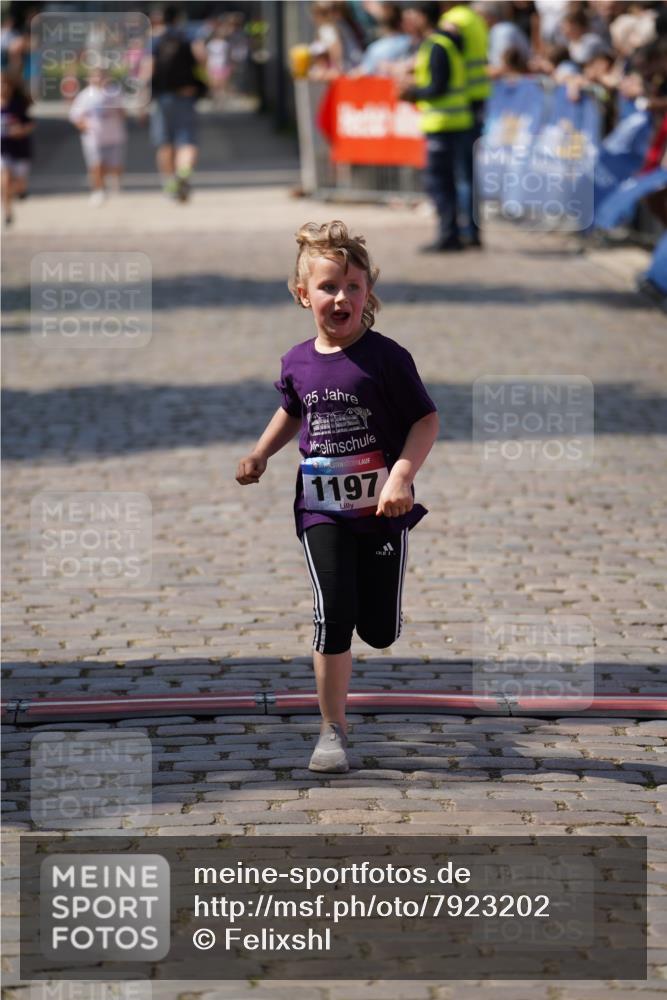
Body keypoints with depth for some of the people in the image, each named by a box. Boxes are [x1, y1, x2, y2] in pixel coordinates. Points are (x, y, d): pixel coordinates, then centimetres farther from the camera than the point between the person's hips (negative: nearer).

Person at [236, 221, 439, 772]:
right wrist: (260, 454, 12)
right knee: (334, 617, -13)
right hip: (322, 509, 2)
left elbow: (426, 420, -9)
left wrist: (402, 474, -21)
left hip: (380, 508, -2)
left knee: (379, 631, 5)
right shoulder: (298, 362, 1)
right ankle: (333, 731, -2)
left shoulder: (386, 357, -11)